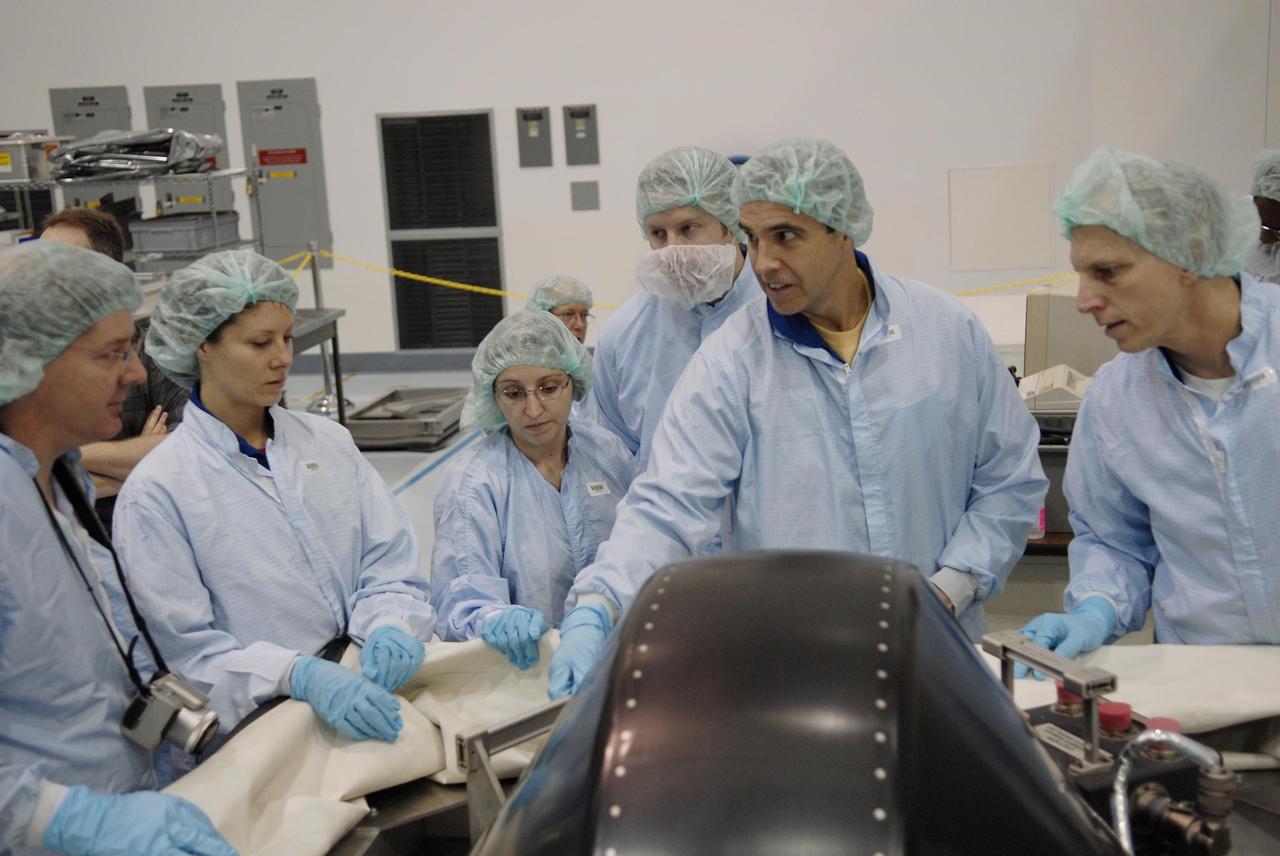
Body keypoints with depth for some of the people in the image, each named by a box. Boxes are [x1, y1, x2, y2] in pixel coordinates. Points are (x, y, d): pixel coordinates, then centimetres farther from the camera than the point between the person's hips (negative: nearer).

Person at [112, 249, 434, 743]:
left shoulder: (329, 441, 11)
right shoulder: (155, 492, -3)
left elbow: (390, 566, 9)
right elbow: (183, 648, -8)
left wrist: (390, 628, -13)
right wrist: (302, 677, -23)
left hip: (375, 698, 4)